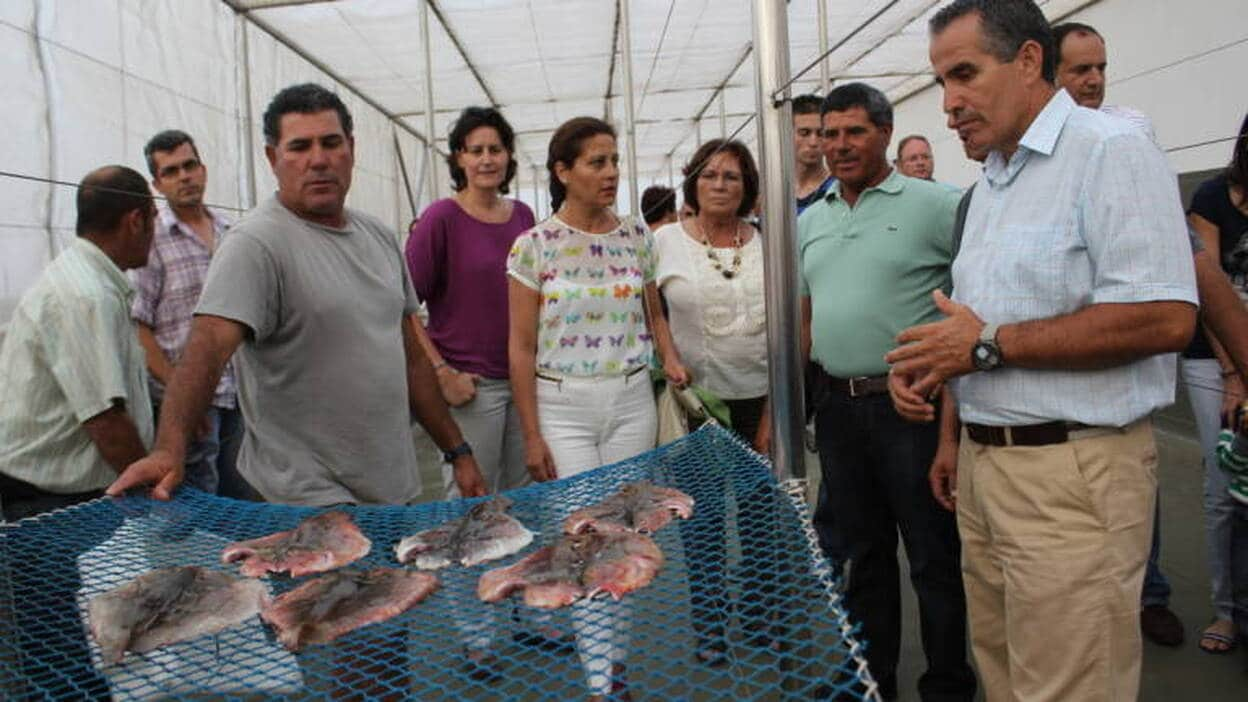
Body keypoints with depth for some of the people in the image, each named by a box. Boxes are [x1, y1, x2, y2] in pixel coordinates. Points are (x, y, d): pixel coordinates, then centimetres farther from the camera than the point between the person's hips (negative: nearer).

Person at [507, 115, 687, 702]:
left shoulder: (637, 237, 4)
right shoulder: (534, 246, -5)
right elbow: (521, 347, -4)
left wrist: (669, 357, -2)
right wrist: (531, 434, -6)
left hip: (632, 400, 3)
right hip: (563, 406, -3)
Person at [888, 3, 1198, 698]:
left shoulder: (1111, 151, -10)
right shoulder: (991, 182, 17)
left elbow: (1165, 318, -21)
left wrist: (989, 345, -17)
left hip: (1072, 472, -8)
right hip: (986, 463, 8)